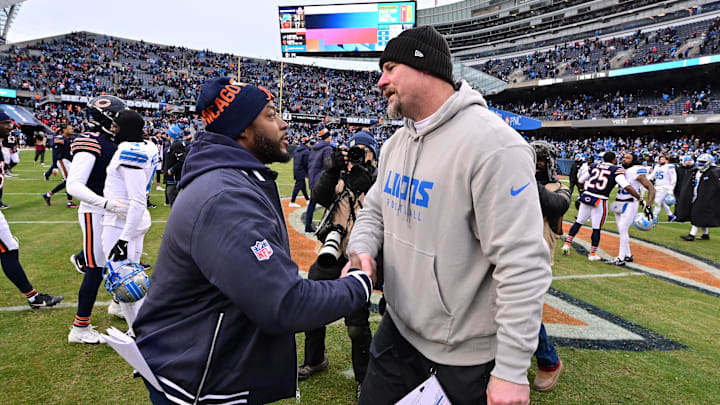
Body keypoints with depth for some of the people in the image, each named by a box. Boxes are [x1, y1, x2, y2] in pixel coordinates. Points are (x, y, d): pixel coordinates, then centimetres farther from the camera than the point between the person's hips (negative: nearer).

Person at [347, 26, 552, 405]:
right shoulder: (395, 144, 4)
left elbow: (523, 265, -25)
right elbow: (374, 211, 14)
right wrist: (362, 252, -8)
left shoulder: (493, 146, -23)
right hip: (399, 327, 7)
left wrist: (512, 371, -22)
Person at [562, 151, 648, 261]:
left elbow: (581, 180, 20)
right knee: (597, 229, 7)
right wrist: (642, 201, -16)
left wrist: (584, 191, 39)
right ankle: (592, 254, 16)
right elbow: (627, 187, -16)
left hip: (586, 198, 4)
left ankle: (567, 243, 18)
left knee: (578, 222, 19)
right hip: (600, 202, -4)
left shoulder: (593, 166, 9)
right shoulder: (616, 170, -4)